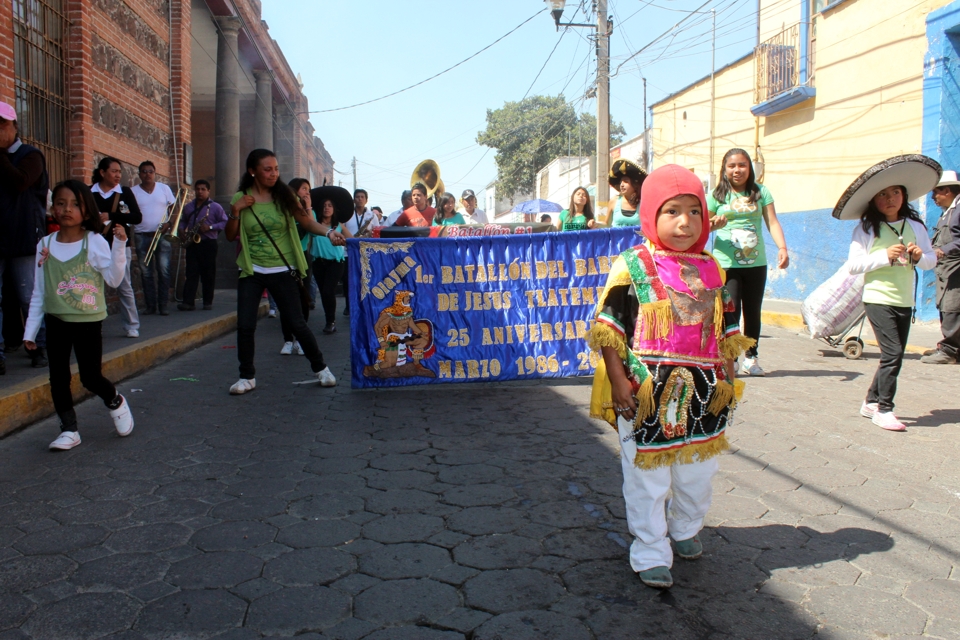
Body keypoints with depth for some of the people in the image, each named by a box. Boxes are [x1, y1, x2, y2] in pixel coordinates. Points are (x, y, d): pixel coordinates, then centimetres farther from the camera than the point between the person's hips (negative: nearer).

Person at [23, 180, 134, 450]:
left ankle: (116, 402, 30)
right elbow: (38, 292, 6)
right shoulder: (45, 245, 2)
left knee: (91, 377, -1)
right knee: (58, 378, 5)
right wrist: (30, 330, 7)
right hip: (56, 322, 4)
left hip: (88, 321, -4)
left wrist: (120, 245, -27)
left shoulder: (95, 242, -8)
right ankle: (69, 430, 17)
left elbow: (114, 278, -17)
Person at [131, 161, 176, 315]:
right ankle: (150, 305, 9)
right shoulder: (133, 191, 5)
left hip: (162, 235, 0)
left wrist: (169, 223, -10)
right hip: (142, 237, 1)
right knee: (146, 273, 2)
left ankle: (163, 305, 0)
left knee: (164, 271, -5)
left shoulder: (164, 188, 6)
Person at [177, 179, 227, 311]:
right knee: (191, 273, -3)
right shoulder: (188, 207, 14)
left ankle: (208, 302, 9)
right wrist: (182, 231, 3)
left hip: (208, 244, -3)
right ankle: (188, 302, -8)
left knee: (208, 274, 1)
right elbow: (183, 221, 24)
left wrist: (210, 227, -17)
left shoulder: (215, 207, -1)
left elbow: (225, 222, -5)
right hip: (192, 244, 4)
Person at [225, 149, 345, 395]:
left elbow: (306, 221, -6)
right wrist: (235, 211, -10)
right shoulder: (240, 198, 1)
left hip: (283, 272, -1)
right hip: (251, 272, 2)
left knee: (297, 323, 1)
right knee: (245, 326, -2)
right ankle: (247, 377, 15)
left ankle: (320, 368, 19)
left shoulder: (284, 195, -2)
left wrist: (329, 232, -23)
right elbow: (230, 236, 6)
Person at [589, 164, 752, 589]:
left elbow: (726, 331, 15)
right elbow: (609, 329, -9)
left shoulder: (711, 270, 8)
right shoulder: (632, 267, -8)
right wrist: (619, 382, -14)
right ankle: (651, 553, 19)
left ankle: (685, 529, 43)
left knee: (697, 473, 18)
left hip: (703, 393, 5)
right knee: (647, 478, 4)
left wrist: (727, 379, 10)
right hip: (647, 393, -5)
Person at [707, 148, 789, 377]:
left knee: (753, 313, 9)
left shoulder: (760, 192, 6)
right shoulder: (717, 195, 1)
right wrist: (714, 225, -20)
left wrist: (782, 248, -12)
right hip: (726, 264, -2)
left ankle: (751, 358, 21)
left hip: (756, 263, 2)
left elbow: (772, 222, 1)